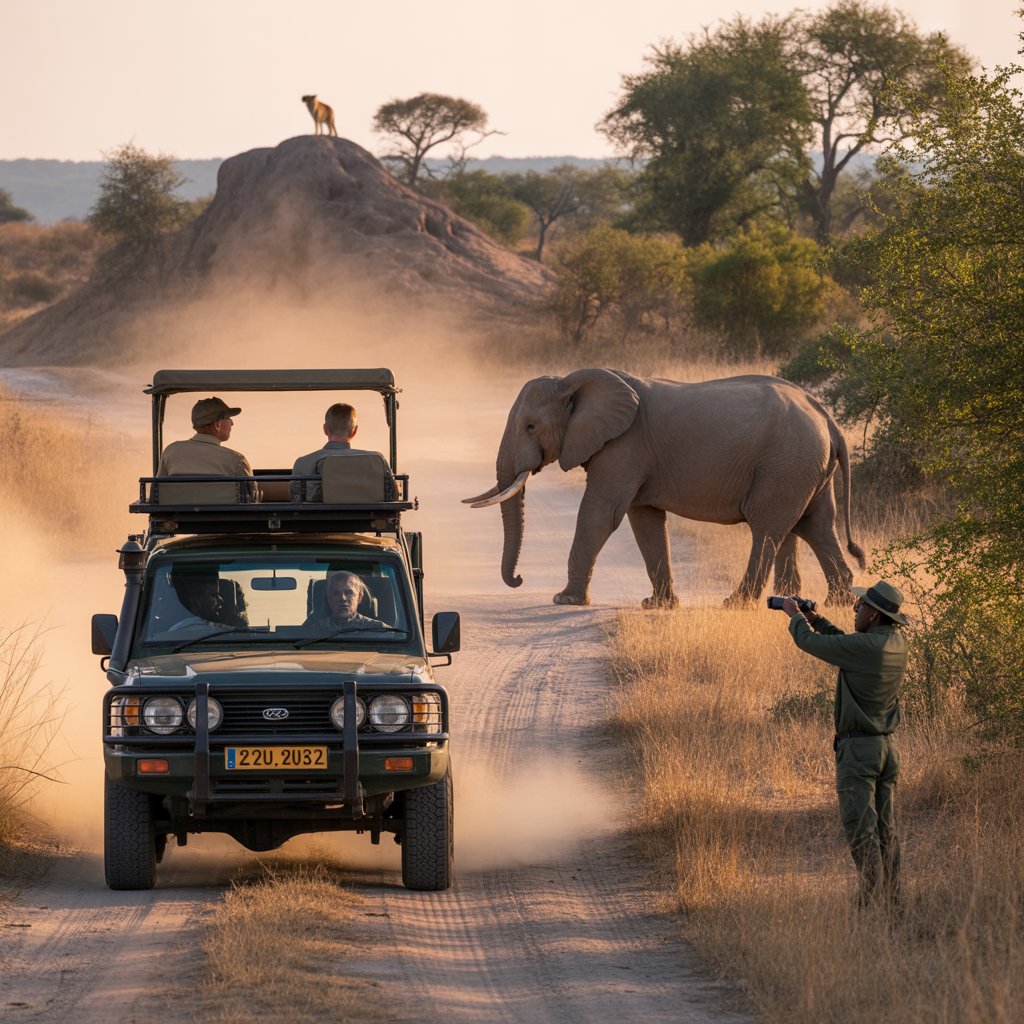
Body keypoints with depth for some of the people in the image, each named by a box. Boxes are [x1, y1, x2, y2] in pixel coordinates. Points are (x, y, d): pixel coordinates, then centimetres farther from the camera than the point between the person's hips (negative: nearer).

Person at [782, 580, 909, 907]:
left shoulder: (863, 646, -20)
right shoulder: (897, 643, 5)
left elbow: (809, 642, -9)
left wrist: (796, 617, 10)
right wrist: (817, 620, 20)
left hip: (857, 748, -8)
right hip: (887, 745, 8)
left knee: (860, 828, -7)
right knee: (885, 829, 11)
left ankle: (872, 900, -12)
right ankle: (891, 900, 12)